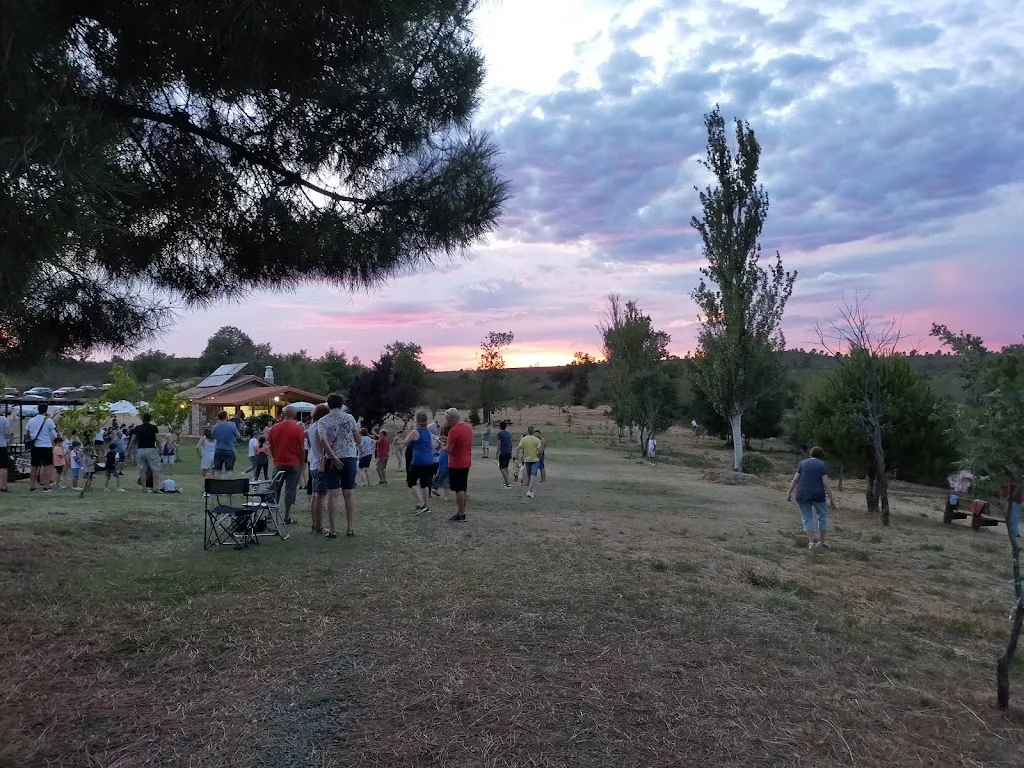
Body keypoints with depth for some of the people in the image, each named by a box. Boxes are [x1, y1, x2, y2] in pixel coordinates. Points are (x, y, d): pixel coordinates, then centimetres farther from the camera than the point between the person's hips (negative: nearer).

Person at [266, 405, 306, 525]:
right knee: (290, 489, 1)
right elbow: (302, 448, -7)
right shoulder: (298, 428, -8)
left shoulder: (274, 428, 1)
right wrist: (302, 462, 4)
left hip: (278, 463, 3)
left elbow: (270, 446, 6)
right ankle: (287, 517, 3)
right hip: (294, 463, -3)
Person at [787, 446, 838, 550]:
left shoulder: (803, 463, 9)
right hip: (818, 494, -2)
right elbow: (826, 484, -7)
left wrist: (789, 493, 10)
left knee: (807, 518, 10)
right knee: (823, 516, 15)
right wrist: (831, 498, -3)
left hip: (802, 495, 2)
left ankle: (811, 542, 4)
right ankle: (821, 541, 18)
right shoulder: (822, 465, 0)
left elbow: (795, 480, 5)